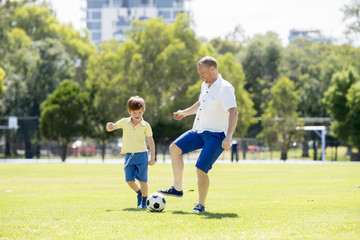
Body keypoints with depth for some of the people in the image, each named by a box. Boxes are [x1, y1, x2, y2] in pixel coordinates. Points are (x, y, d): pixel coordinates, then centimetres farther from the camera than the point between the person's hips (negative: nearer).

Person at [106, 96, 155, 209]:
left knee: (142, 179, -2)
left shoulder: (146, 126, -3)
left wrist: (152, 158, -2)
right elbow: (112, 127, 8)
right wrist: (109, 126, -19)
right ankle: (139, 193, 28)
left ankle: (144, 201, 13)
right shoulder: (124, 122, 3)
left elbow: (151, 141, 1)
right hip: (129, 156, 2)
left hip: (141, 154, -2)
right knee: (129, 180, -2)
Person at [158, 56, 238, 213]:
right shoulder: (205, 85, 12)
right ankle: (177, 188, 8)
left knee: (201, 169, -15)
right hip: (199, 131, 9)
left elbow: (233, 112, -26)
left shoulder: (225, 88, -16)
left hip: (215, 135, -9)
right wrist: (184, 113, 38)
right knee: (175, 148, 0)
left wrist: (229, 137, -35)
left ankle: (201, 204, 3)